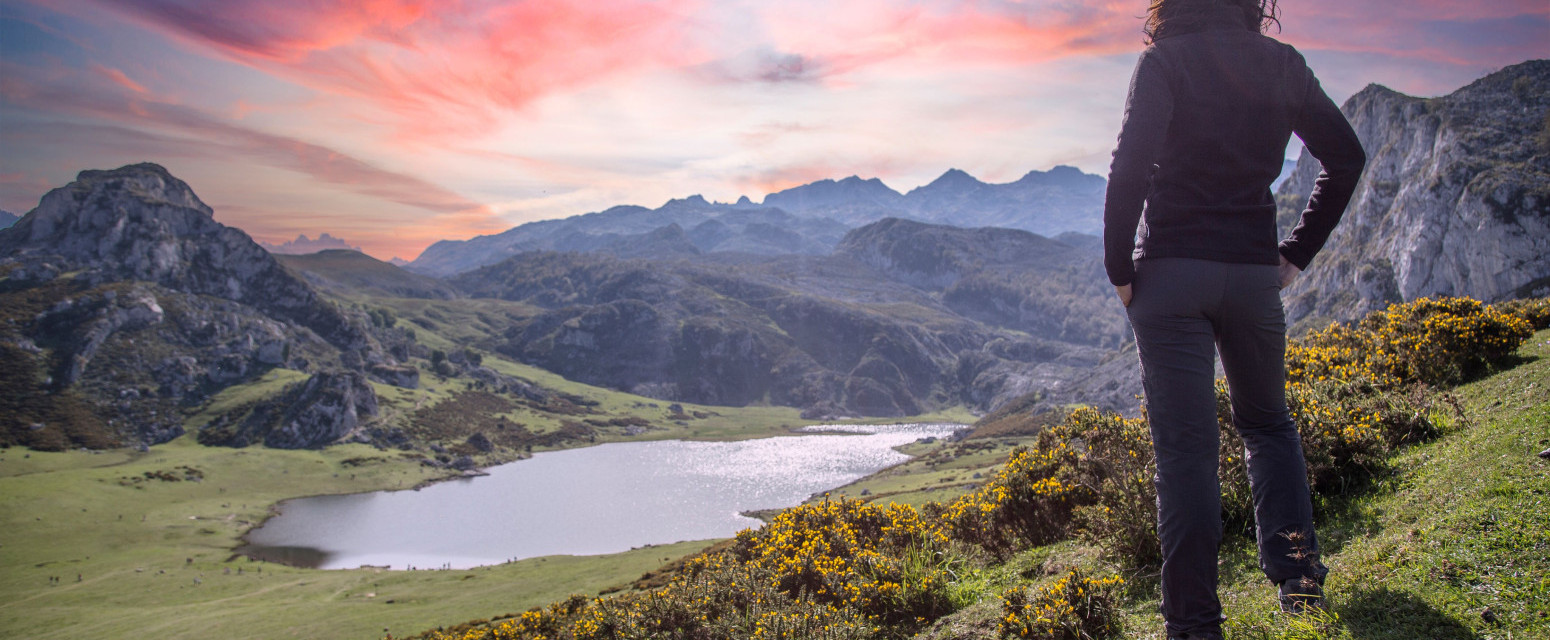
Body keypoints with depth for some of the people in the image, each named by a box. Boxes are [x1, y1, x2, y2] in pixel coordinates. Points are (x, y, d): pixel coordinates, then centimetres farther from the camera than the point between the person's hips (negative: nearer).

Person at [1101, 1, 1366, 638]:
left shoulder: (1166, 61, -3)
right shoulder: (1282, 64, 10)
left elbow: (1131, 167, -15)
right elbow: (1346, 157, 14)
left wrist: (1119, 268, -6)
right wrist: (1298, 251, 17)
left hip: (1172, 270, -4)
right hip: (1253, 270, 4)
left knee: (1184, 446, -2)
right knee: (1267, 422, 23)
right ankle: (1297, 570, 13)